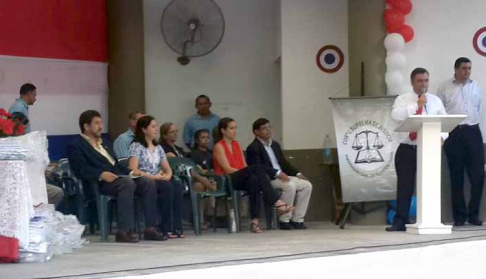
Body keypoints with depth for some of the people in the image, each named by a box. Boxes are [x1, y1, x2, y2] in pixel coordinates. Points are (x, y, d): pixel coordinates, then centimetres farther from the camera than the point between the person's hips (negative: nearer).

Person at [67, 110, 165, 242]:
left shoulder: (103, 143, 30)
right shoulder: (75, 146, 3)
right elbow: (81, 170, -12)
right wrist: (101, 174, -27)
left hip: (118, 176, 8)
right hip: (102, 182, -8)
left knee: (148, 183, -14)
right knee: (128, 183, -35)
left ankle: (150, 228, -16)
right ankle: (124, 231, -40)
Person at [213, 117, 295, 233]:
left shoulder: (236, 144, 20)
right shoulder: (219, 146, -1)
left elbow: (244, 167, 13)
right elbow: (227, 169, -11)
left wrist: (248, 172, -9)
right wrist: (248, 172, -17)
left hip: (242, 180, 6)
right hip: (226, 181, -6)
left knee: (254, 179, -33)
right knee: (257, 168, -28)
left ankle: (255, 220, -41)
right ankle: (277, 203, -35)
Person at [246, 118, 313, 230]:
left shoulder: (275, 145, 21)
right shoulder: (253, 148, -7)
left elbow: (284, 163, 24)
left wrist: (297, 174, 7)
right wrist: (277, 173, -27)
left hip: (282, 176, 9)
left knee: (307, 185, -8)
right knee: (290, 186, -33)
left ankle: (297, 219, -8)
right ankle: (284, 221, -24)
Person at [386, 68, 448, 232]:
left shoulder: (435, 100, 10)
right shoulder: (403, 99, 3)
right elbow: (396, 116, -16)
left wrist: (441, 136, -11)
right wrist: (417, 105, -16)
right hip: (407, 150, -2)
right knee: (404, 186, -2)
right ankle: (400, 222, 2)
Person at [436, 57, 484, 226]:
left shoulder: (475, 86, 11)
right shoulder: (445, 87, 0)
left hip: (473, 132, 3)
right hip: (453, 133, -3)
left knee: (478, 174, -4)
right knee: (456, 176, 1)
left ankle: (474, 214, 8)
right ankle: (459, 215, 8)